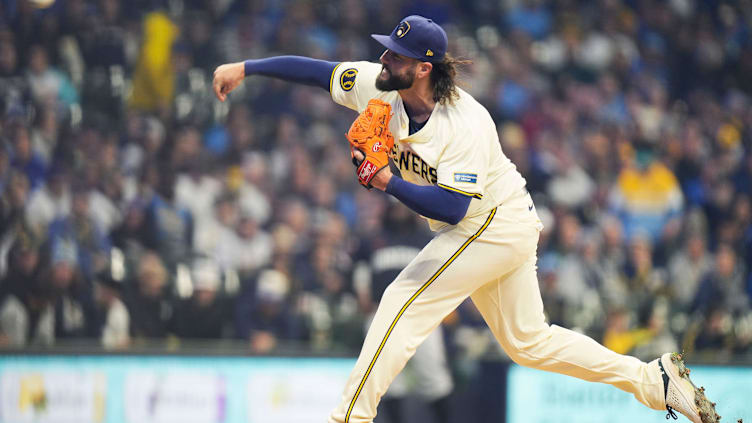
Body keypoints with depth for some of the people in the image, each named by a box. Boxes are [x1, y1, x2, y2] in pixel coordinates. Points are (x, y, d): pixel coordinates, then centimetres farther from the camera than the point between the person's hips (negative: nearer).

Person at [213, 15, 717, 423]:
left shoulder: (466, 125, -30)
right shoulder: (379, 88, -9)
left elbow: (451, 208, -33)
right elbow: (318, 70, -2)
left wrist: (390, 183, -38)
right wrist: (246, 68, -7)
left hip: (494, 229, -9)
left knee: (404, 303, -14)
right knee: (528, 341, 14)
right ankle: (655, 379, 17)